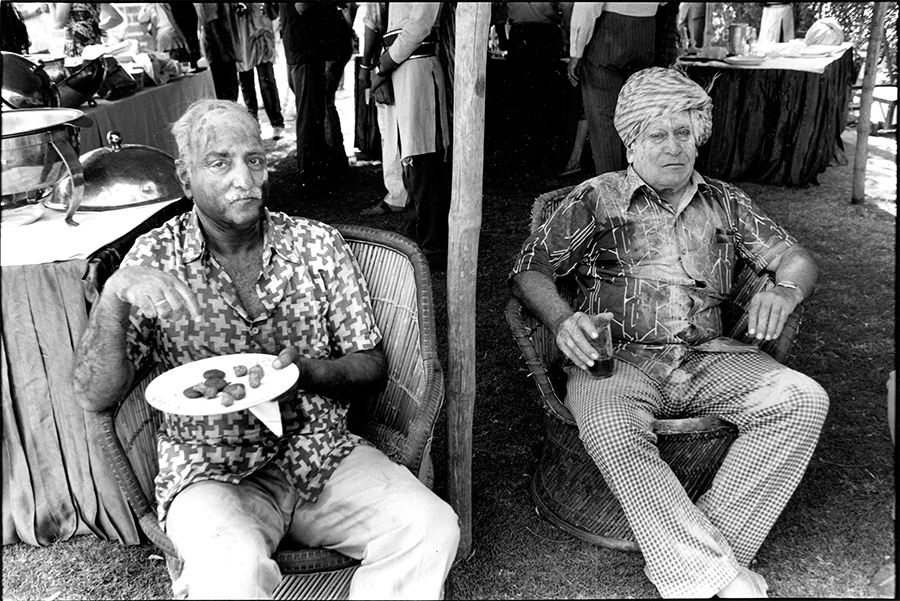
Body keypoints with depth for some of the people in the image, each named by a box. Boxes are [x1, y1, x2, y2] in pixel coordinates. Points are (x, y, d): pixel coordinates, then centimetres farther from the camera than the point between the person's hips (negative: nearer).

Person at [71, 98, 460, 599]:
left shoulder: (319, 244, 2)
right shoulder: (154, 259, 0)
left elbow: (372, 368, 4)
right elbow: (95, 397, -5)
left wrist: (306, 372, -17)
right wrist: (115, 294, -21)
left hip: (324, 453, 2)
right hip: (211, 472, -2)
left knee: (433, 528, -20)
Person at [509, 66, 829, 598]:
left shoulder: (726, 203, 20)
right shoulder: (598, 198, 10)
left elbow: (796, 257, 20)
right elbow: (529, 269, 5)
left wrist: (786, 291, -7)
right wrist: (562, 319, -16)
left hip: (708, 358, 4)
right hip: (617, 356, -3)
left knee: (804, 399, -21)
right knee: (610, 430, -36)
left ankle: (713, 544, -20)